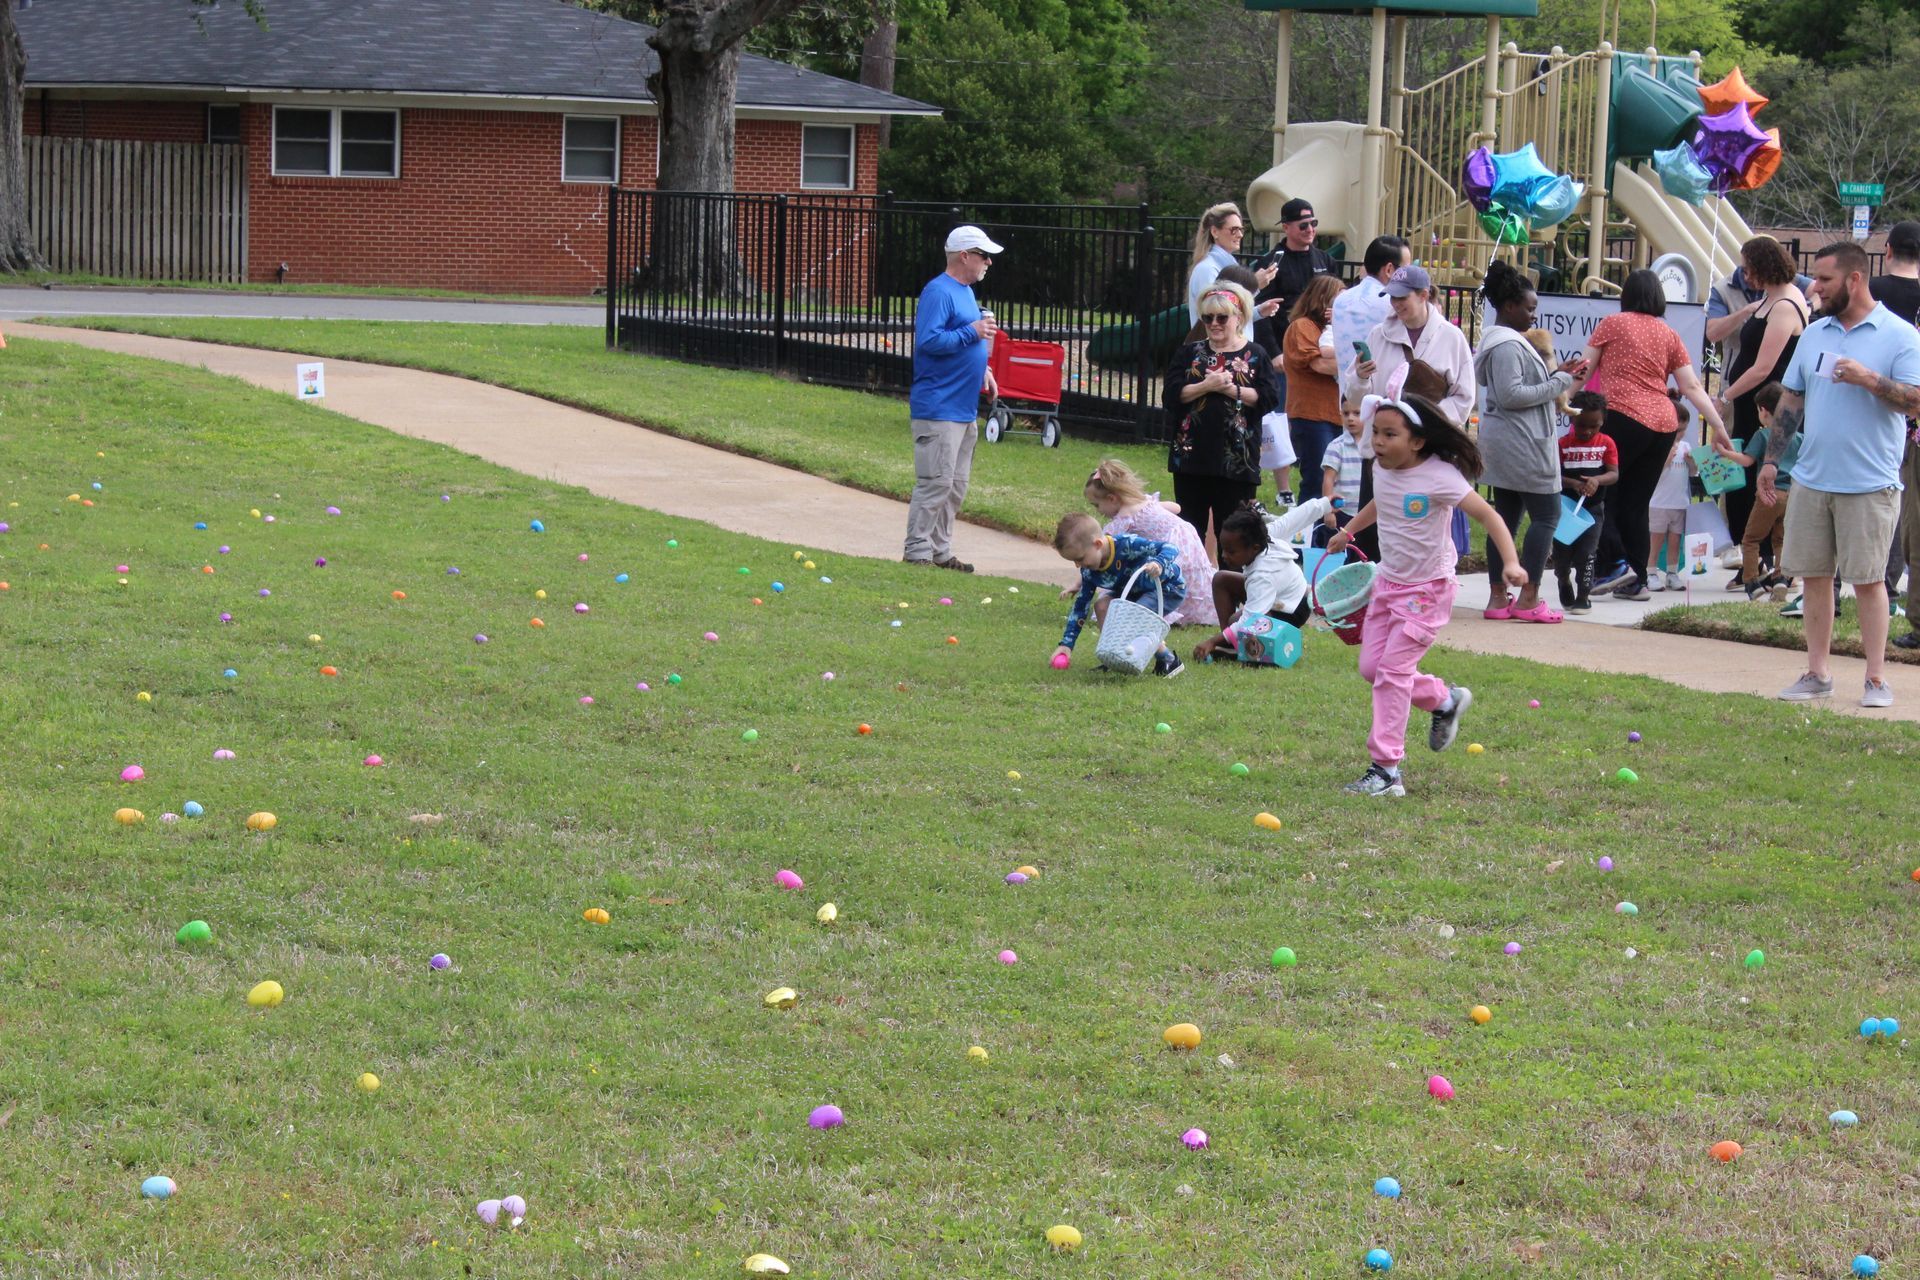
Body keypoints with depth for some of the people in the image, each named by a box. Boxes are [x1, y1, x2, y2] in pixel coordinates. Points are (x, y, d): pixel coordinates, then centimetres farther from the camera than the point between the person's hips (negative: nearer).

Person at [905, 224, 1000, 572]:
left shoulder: (966, 292, 17)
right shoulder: (938, 292, -14)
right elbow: (928, 340, -24)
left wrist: (981, 369, 14)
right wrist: (972, 332, -22)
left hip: (964, 408, 10)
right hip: (938, 408, -10)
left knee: (956, 485, 13)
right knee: (935, 483, -10)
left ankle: (940, 551, 20)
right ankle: (918, 553, -6)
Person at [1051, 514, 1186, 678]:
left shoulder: (1126, 545, -34)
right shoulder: (1089, 571, -12)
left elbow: (1170, 548, -34)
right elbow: (1081, 606, -4)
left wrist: (1159, 564, -56)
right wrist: (1066, 644, -9)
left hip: (1169, 589, -8)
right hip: (1138, 591, 8)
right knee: (1102, 605, -10)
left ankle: (1169, 660, -9)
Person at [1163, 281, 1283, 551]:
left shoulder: (1254, 356, 4)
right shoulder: (1189, 353, 9)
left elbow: (1269, 397, -6)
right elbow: (1171, 395, -2)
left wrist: (1232, 389, -14)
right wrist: (1207, 386, -14)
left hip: (1237, 458, -2)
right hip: (1192, 455, 2)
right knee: (1190, 528, 8)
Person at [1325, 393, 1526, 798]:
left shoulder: (1439, 478, -22)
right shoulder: (1382, 469, 0)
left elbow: (1487, 515, -22)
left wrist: (1511, 562, -34)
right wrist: (1348, 531, 32)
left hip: (1427, 589, -8)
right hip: (1387, 583, 8)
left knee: (1392, 670, -14)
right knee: (1371, 668, 7)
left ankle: (1386, 770, -11)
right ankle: (1445, 699, 33)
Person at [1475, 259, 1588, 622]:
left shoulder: (1502, 341, 17)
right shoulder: (1508, 345, -16)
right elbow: (1510, 395, -22)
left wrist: (1556, 374, 13)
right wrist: (1559, 384, -15)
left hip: (1504, 443, 11)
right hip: (1521, 441, -11)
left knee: (1506, 516, 10)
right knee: (1546, 514, -5)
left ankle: (1498, 597, 11)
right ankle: (1529, 599, -6)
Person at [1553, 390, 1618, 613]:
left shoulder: (1606, 443, -2)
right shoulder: (1563, 444, -4)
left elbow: (1614, 474, -6)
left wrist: (1597, 480, -26)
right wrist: (1573, 483, -24)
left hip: (1593, 508, -1)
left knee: (1586, 553, -7)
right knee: (1561, 553, 9)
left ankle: (1584, 595, 5)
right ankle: (1565, 580, 39)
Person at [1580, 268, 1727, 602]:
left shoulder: (1612, 324, 5)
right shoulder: (1669, 336, 15)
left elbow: (1585, 370, 7)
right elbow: (1692, 386, 11)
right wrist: (1719, 426, 13)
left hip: (1623, 416, -5)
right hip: (1663, 424, 5)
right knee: (1637, 503, 10)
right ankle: (1637, 580, 8)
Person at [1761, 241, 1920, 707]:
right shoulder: (1814, 334, 12)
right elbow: (1791, 401, 15)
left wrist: (1870, 379, -24)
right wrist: (1772, 460, 10)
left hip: (1869, 484, -5)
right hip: (1811, 478, 5)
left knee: (1868, 579, -1)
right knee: (1813, 576, 8)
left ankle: (1877, 678, 6)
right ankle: (1816, 673, 16)